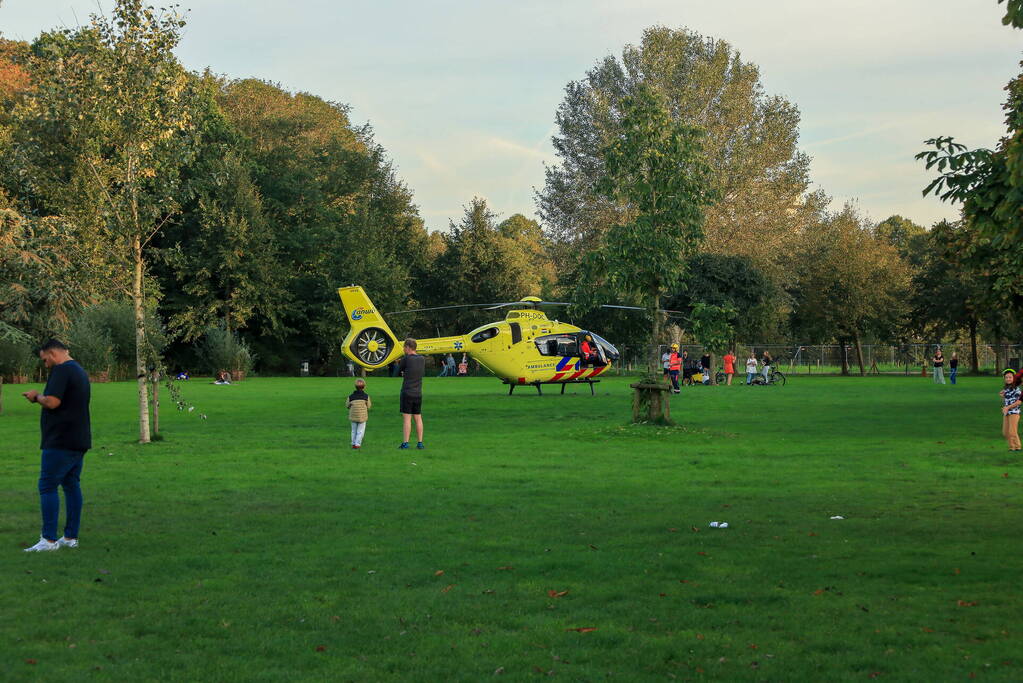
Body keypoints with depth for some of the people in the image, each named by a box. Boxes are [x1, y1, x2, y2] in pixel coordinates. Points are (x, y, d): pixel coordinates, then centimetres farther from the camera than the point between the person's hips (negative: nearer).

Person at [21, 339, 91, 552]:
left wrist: (37, 396, -5)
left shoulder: (61, 370, -14)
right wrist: (40, 397, 17)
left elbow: (52, 402, -24)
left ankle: (49, 540, -8)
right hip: (79, 441, 10)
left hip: (60, 442, -10)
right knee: (72, 485, 11)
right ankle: (71, 537, 13)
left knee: (47, 487, -6)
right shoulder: (79, 371, 18)